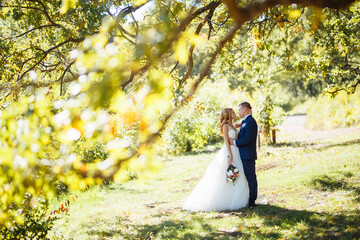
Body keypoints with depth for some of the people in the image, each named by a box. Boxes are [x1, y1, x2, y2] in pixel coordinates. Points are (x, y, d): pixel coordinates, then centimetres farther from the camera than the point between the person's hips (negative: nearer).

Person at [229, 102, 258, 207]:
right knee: (249, 177, 12)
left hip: (248, 155, -10)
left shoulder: (250, 122, -14)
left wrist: (235, 142, -13)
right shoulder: (245, 121, 18)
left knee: (251, 177, -5)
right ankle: (251, 199, 18)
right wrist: (234, 140, 6)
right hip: (245, 155, 10)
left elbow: (248, 139, -21)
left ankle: (252, 200, -2)